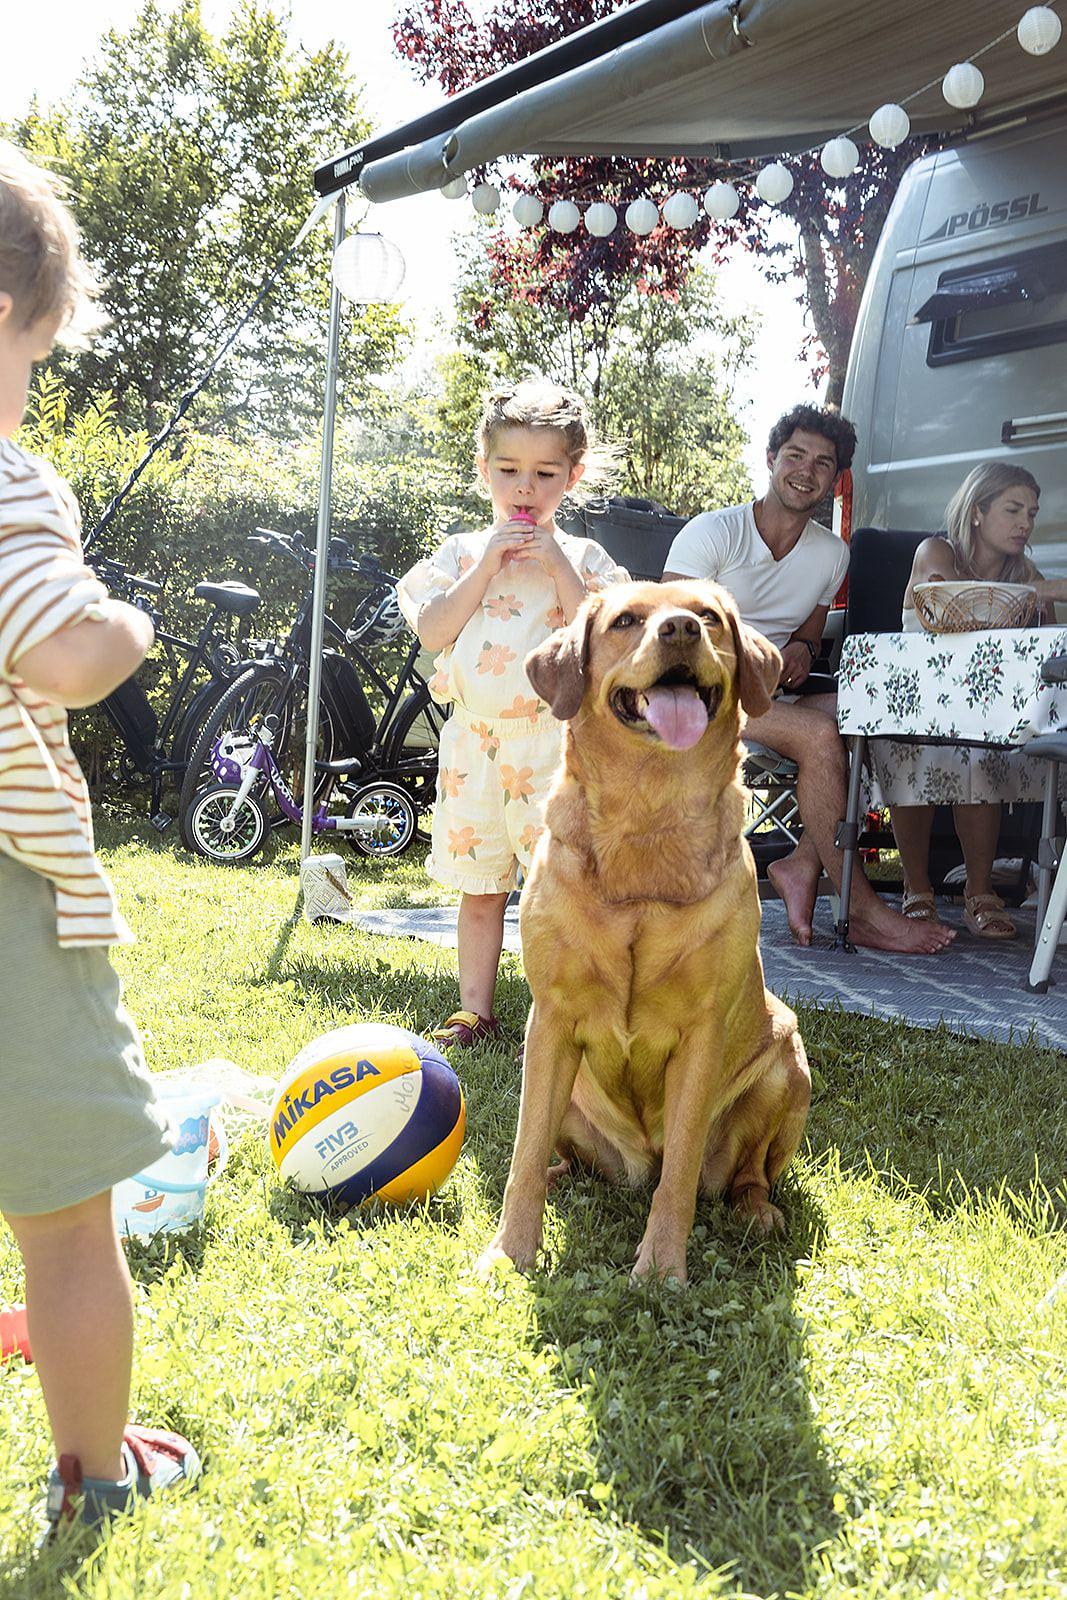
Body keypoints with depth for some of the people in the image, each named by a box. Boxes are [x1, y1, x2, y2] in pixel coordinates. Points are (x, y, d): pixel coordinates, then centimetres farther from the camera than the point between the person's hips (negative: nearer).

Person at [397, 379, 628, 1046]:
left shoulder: (583, 557, 2)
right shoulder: (462, 552, 8)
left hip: (553, 740, -3)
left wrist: (559, 567, -14)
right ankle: (475, 1011, 22)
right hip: (475, 739, 3)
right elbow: (433, 631, -5)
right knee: (479, 885, 11)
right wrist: (485, 568, -11)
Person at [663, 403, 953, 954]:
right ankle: (862, 910, -27)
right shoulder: (712, 532, -5)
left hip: (770, 699, 6)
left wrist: (801, 649, -2)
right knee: (818, 734, -31)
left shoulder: (833, 554, 12)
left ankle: (804, 864, -20)